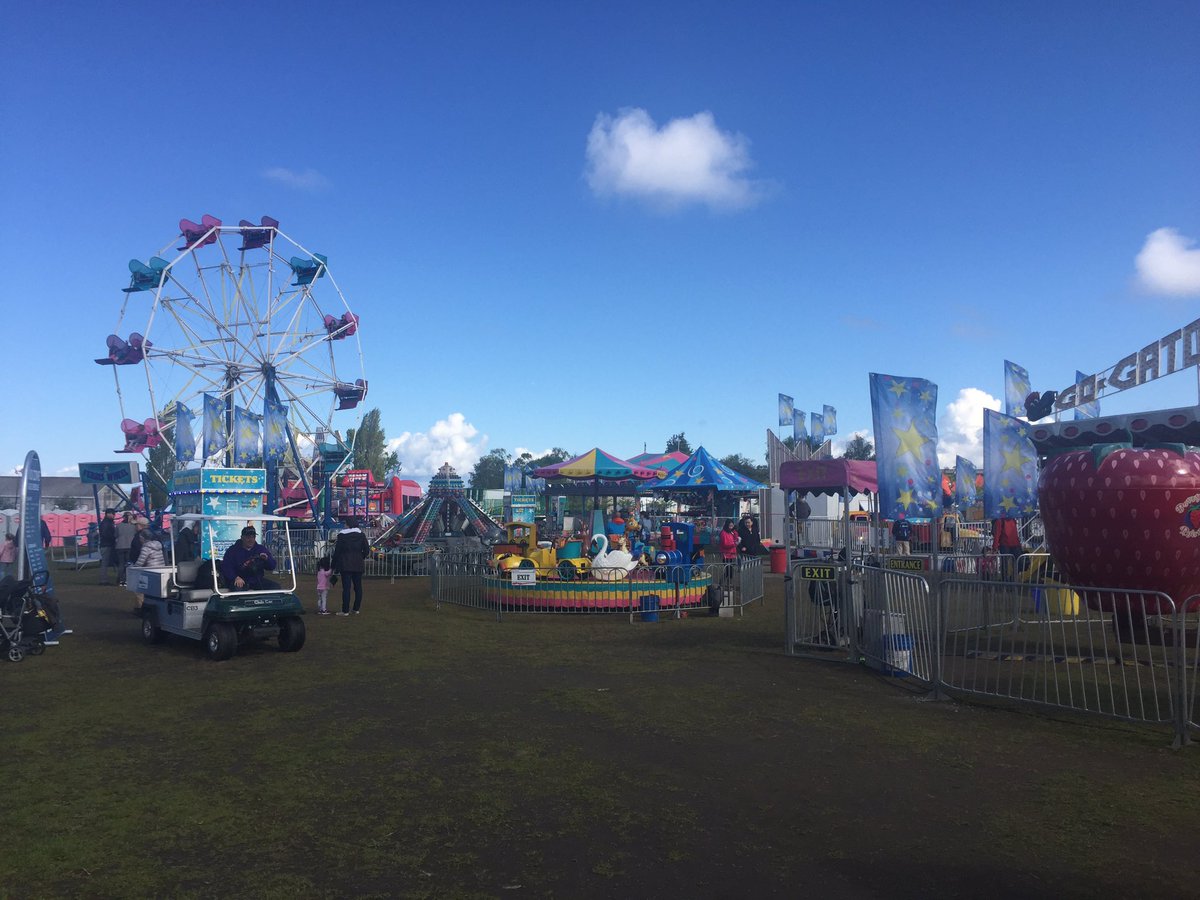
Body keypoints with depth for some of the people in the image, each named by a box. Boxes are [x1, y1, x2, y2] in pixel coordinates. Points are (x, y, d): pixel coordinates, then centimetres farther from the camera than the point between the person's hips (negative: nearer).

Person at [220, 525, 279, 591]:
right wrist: (236, 578, -23)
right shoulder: (233, 550, 3)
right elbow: (226, 567, -6)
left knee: (276, 587, -15)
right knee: (238, 589, -37)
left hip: (257, 580, 4)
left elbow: (272, 567, 9)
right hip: (241, 581, -4)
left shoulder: (261, 549, 12)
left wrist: (267, 559, -14)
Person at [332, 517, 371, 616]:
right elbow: (367, 550, 4)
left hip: (345, 565, -3)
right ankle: (357, 609, 13)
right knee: (358, 587, 10)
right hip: (358, 565, 3)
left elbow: (337, 552, -3)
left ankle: (345, 611, -4)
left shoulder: (342, 536, -4)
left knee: (346, 587, -4)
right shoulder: (361, 535, 4)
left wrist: (335, 567, 2)